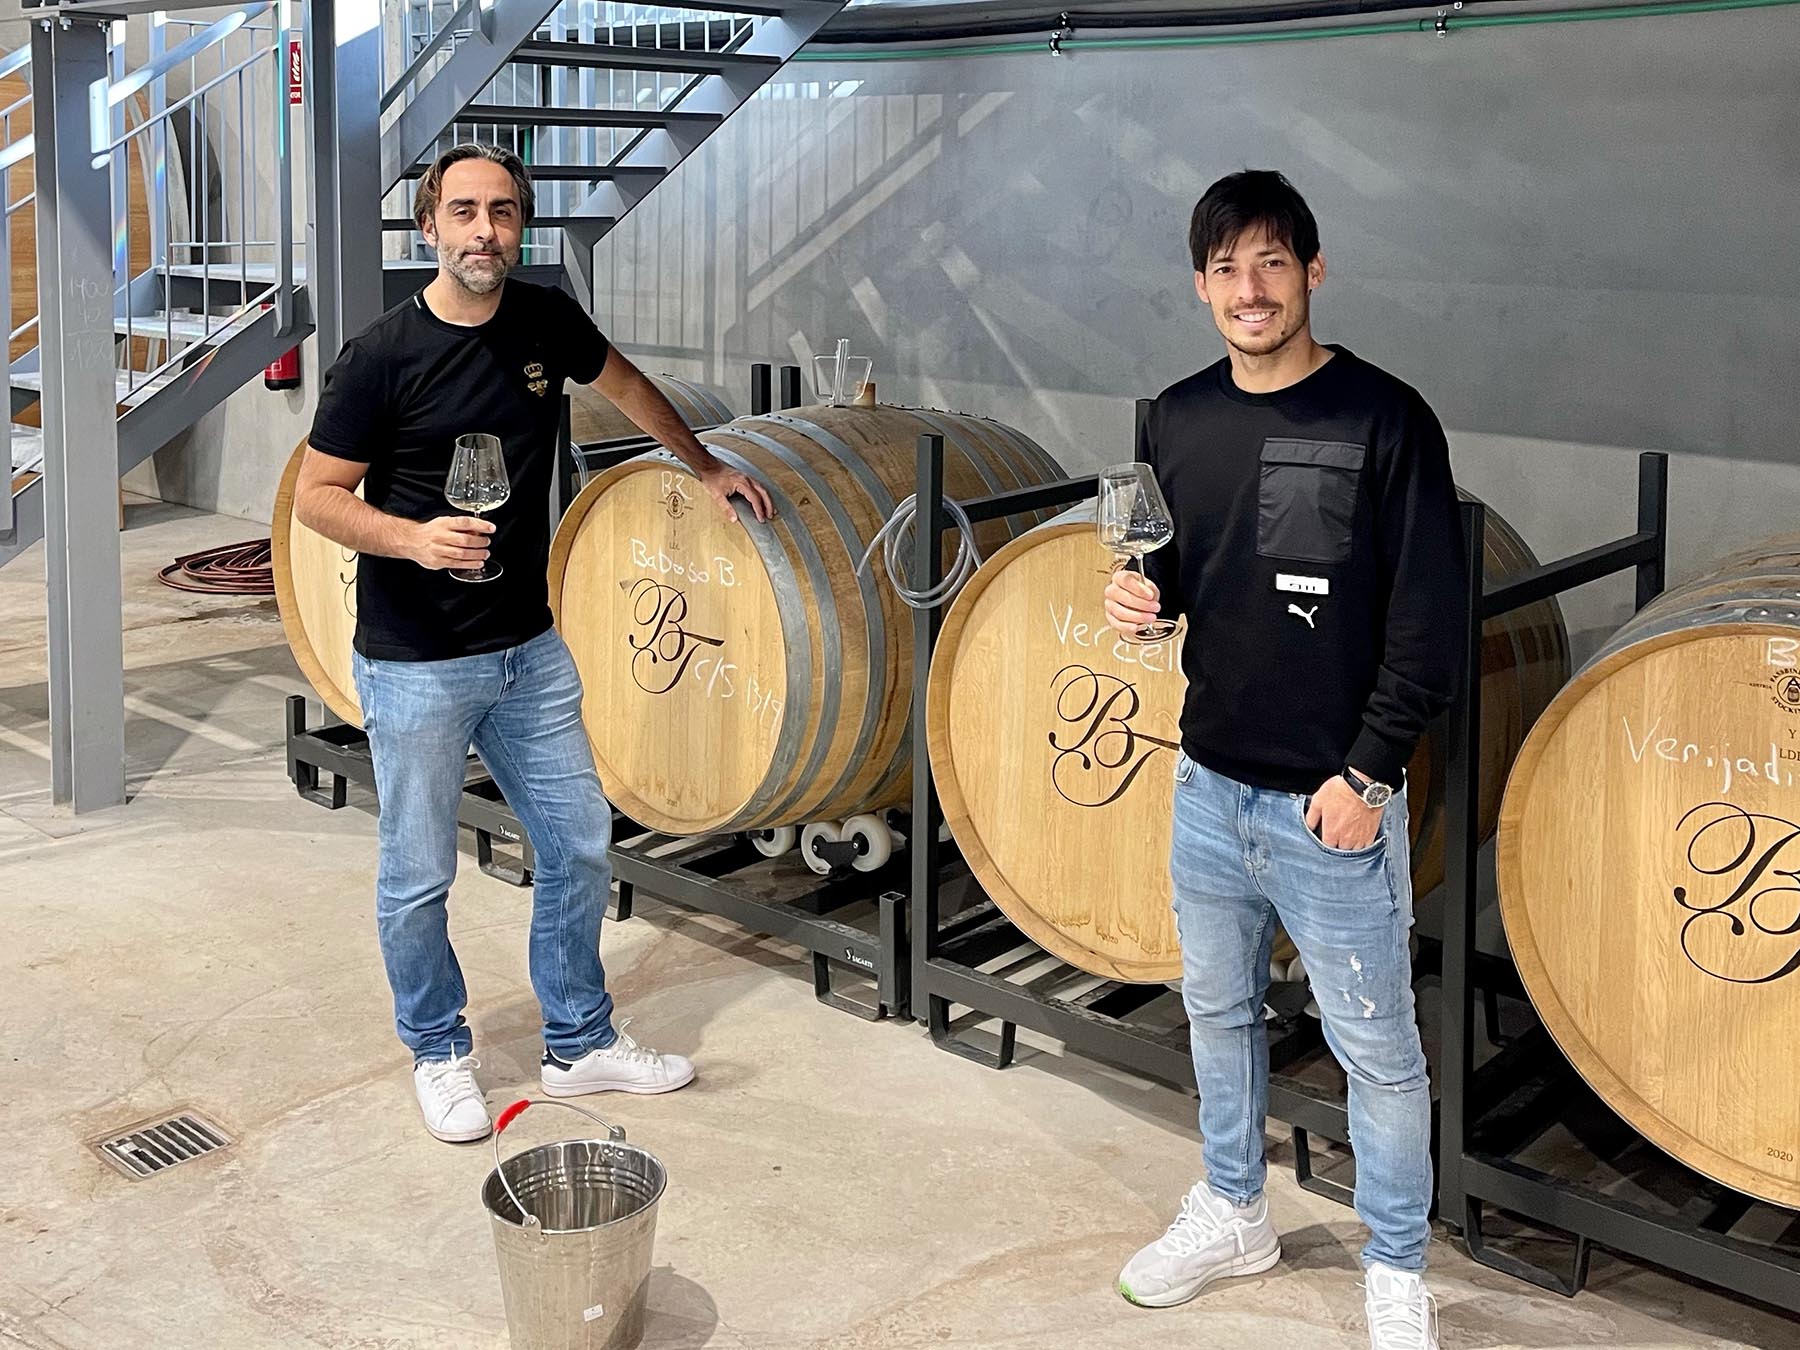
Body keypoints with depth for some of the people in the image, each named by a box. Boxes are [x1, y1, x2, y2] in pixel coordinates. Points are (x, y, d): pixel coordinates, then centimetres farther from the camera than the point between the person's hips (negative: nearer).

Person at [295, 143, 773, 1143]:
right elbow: (316, 497, -9)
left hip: (529, 649, 5)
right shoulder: (381, 358, -15)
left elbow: (623, 385, 21)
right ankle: (438, 1054, 28)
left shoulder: (545, 321, 1)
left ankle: (579, 1044, 27)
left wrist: (706, 469, 30)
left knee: (579, 844, 10)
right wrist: (415, 538, -26)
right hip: (416, 666, -5)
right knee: (418, 878, 6)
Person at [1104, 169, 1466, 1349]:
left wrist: (1369, 773, -15)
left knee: (1377, 1048, 4)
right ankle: (1233, 1214, 39)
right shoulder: (1178, 421, 4)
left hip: (1334, 805, -5)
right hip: (1211, 786, 5)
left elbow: (1432, 620, -11)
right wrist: (1150, 591, -6)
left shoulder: (1386, 420, -12)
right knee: (1219, 1009, 19)